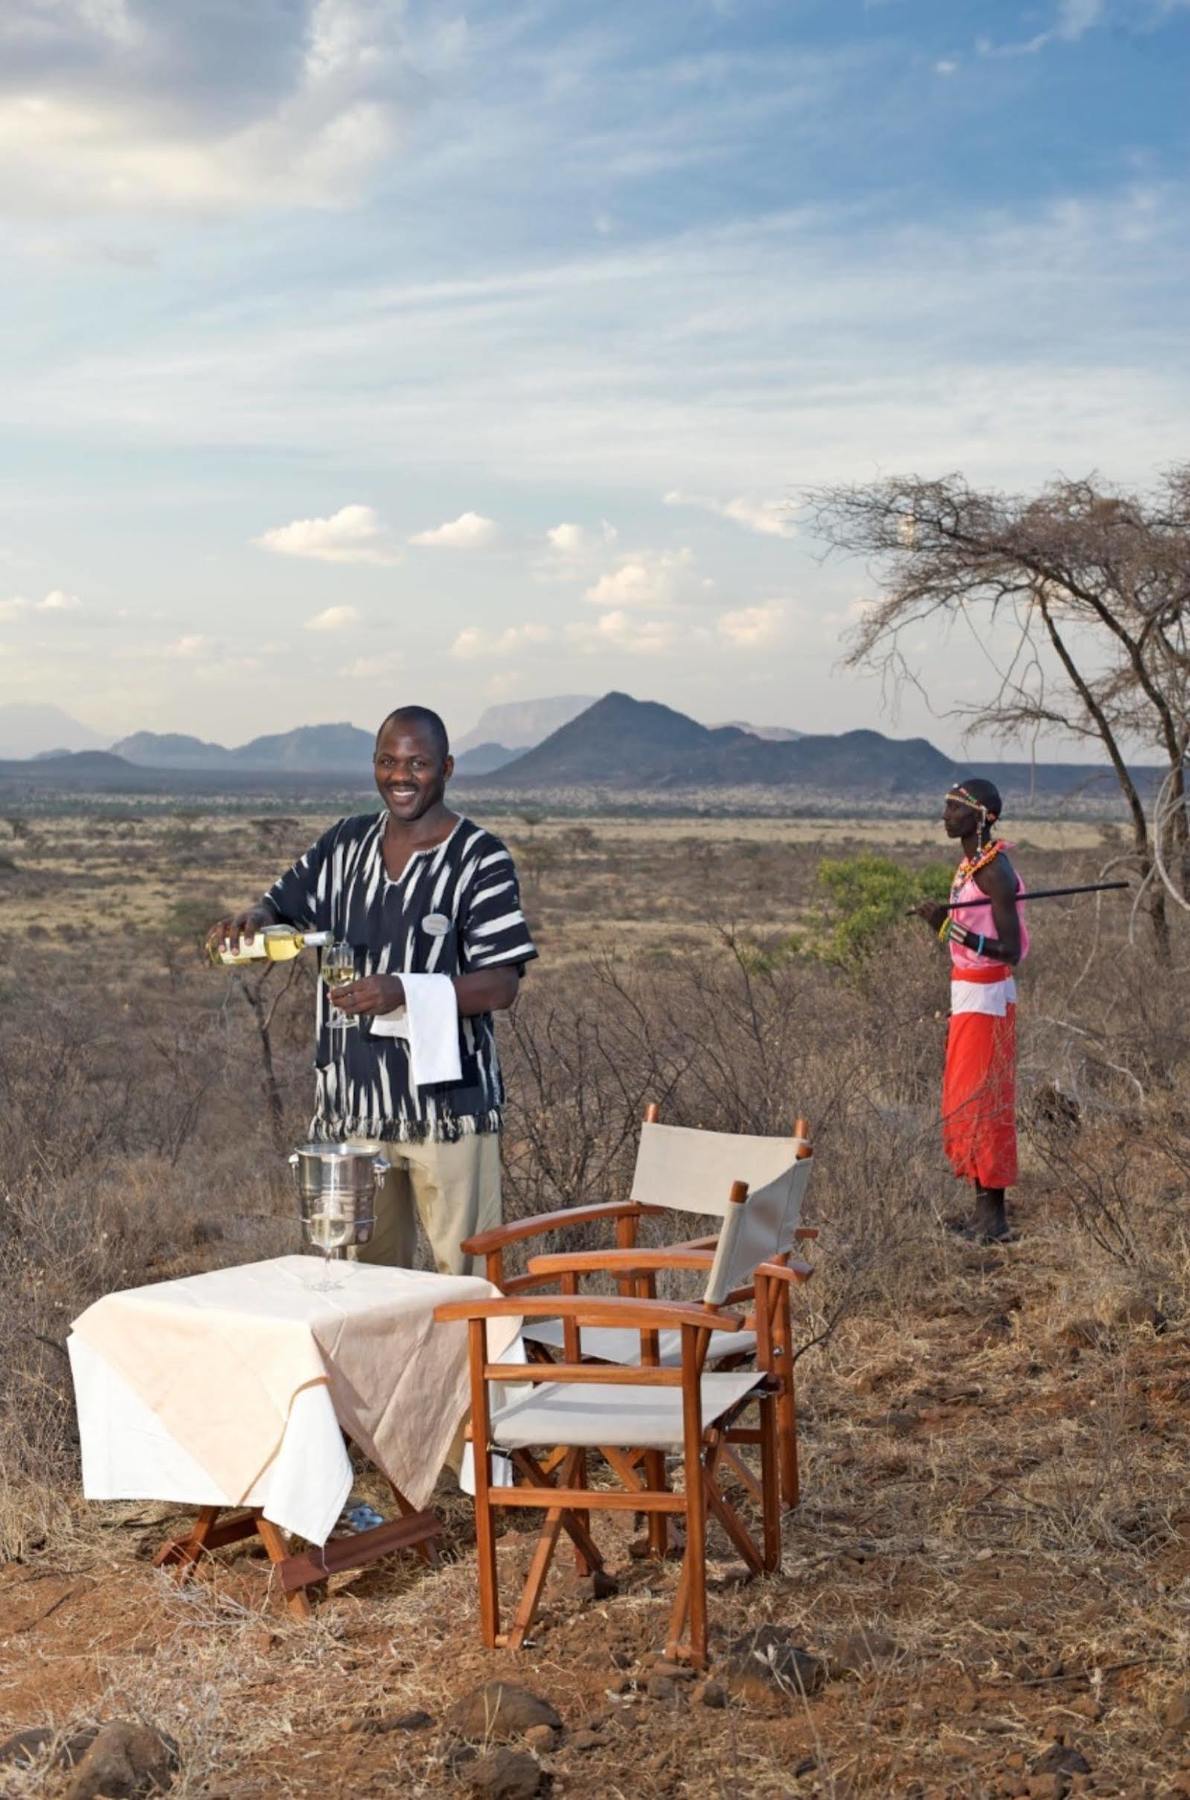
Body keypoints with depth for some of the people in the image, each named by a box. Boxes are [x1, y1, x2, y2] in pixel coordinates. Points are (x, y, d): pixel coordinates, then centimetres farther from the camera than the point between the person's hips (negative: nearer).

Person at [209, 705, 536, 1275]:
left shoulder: (479, 860, -8)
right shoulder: (345, 844, 9)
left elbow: (501, 986, -13)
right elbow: (286, 903, 19)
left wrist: (403, 992, -27)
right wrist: (255, 918, -6)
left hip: (446, 1097, -5)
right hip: (354, 1101, 5)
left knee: (465, 1272, 2)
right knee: (364, 1271, 13)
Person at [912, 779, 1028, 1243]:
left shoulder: (995, 872, -17)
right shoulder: (967, 867, 12)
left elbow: (1011, 951, -21)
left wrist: (969, 937, -34)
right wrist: (937, 918, 2)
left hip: (986, 997, -10)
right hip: (968, 995, 10)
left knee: (980, 1102, -7)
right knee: (963, 1104, 12)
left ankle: (995, 1217, -1)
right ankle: (984, 1211, 19)